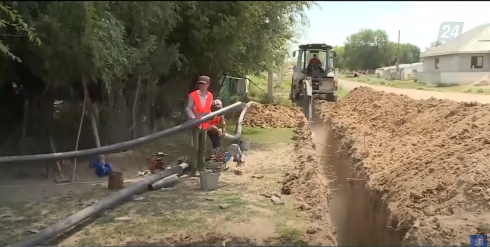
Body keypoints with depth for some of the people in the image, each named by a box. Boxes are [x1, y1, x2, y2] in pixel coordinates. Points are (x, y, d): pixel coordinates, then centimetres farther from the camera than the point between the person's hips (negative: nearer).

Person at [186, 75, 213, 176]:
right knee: (195, 147, -6)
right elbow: (188, 109, -8)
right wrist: (194, 118, -21)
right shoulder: (193, 95, -9)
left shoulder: (210, 96, 5)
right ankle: (194, 169, 0)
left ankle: (201, 168, 23)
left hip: (204, 125, 5)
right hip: (195, 125, -5)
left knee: (202, 147, 12)